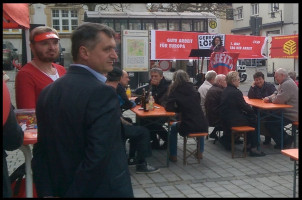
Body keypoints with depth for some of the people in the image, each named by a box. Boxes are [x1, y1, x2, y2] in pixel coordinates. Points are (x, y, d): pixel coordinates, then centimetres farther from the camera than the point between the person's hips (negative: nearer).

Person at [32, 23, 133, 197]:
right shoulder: (102, 93, -20)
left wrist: (46, 192, 5)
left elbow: (41, 150, 4)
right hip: (101, 191, -6)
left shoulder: (48, 92, 3)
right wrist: (73, 193, -16)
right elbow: (98, 156, -26)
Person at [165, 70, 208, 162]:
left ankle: (173, 155, 26)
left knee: (173, 127, 27)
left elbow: (168, 107, -8)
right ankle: (200, 152, 39)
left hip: (187, 127, -4)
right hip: (203, 126, 4)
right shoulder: (193, 89, 10)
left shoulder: (175, 90, -3)